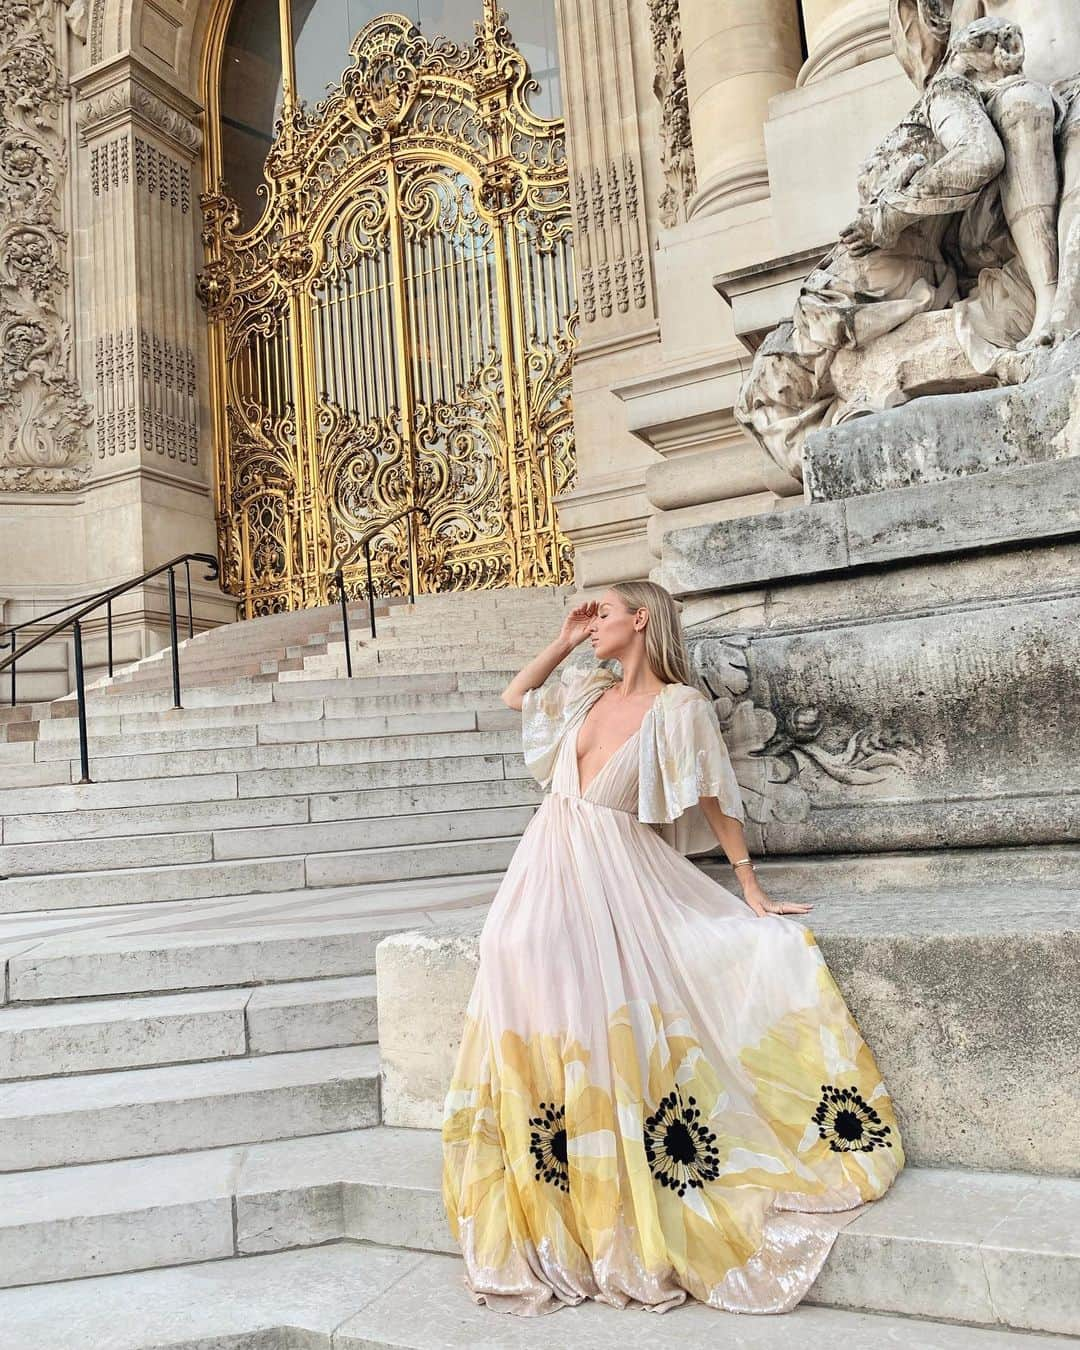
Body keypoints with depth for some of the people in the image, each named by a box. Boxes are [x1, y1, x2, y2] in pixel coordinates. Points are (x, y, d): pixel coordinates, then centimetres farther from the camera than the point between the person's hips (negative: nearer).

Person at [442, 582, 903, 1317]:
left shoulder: (679, 706, -7)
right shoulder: (588, 692, 11)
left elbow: (715, 801, -4)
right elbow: (515, 695, 26)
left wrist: (752, 888, -4)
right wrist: (564, 641, 15)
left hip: (621, 877, -5)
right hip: (552, 871, 5)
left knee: (615, 1028, -8)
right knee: (547, 1012, -1)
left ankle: (630, 1240, 9)